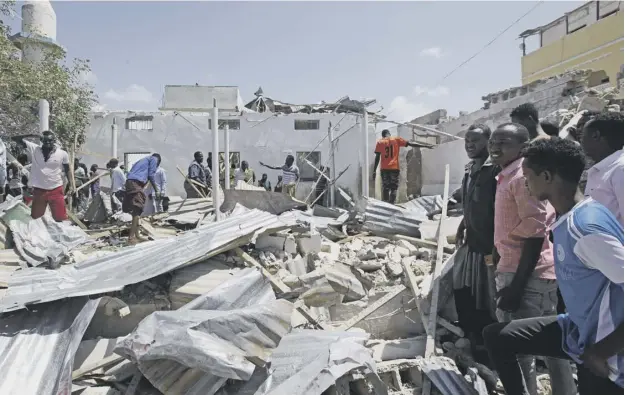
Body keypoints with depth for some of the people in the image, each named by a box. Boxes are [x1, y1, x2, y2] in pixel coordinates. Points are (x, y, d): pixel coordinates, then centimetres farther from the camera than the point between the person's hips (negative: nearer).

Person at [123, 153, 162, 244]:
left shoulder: (144, 160, 34)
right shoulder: (154, 159, 12)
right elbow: (151, 175, -1)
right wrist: (156, 190, 2)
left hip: (129, 182, 8)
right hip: (136, 183, -8)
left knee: (135, 211, 12)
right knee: (137, 210, -10)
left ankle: (136, 236, 16)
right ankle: (131, 237, -15)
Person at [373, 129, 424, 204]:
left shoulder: (379, 142, 7)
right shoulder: (396, 140, 6)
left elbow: (377, 158, 1)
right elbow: (410, 144, 3)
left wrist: (374, 171, 2)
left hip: (384, 168, 1)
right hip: (395, 168, -1)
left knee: (385, 188, 7)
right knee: (394, 188, 2)